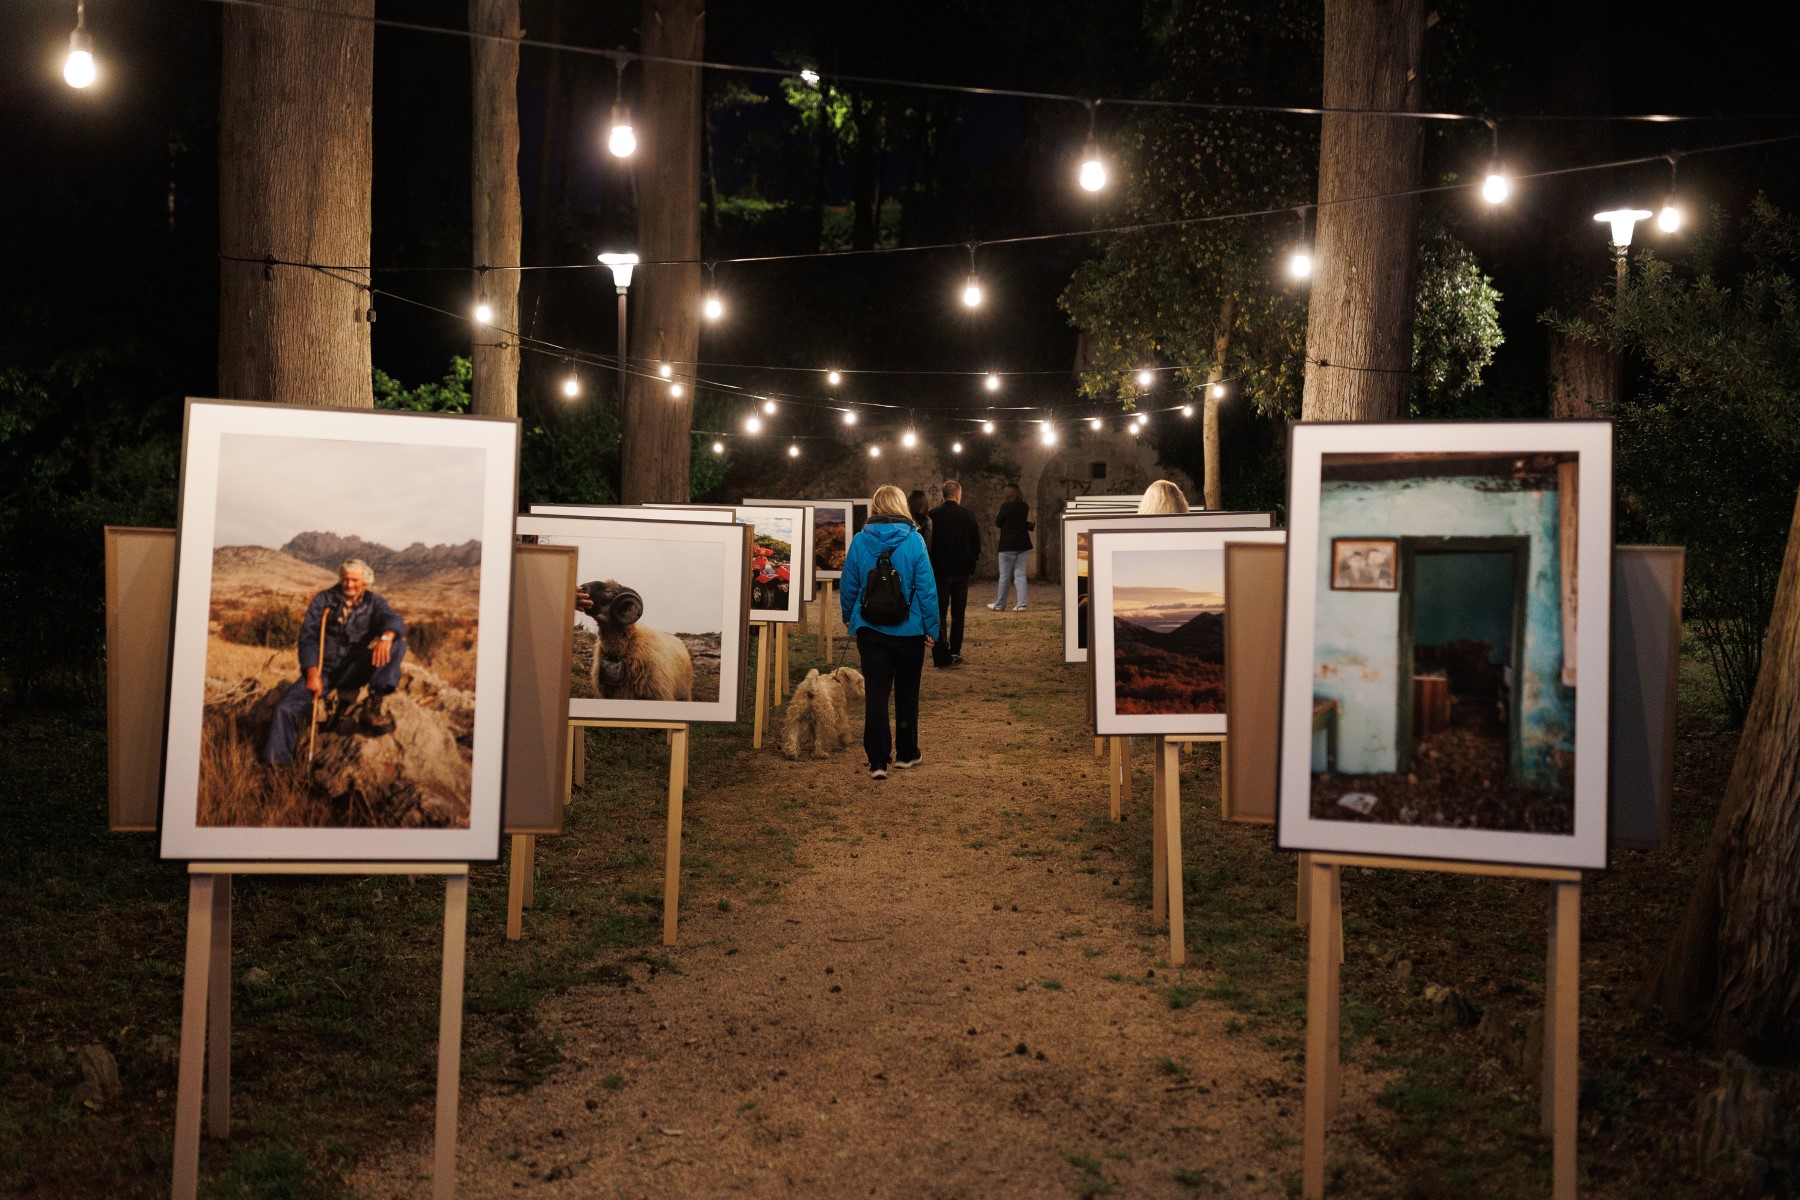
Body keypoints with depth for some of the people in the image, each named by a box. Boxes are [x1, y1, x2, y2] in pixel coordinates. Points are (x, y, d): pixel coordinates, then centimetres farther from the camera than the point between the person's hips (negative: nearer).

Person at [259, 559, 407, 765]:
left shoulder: (373, 602, 2)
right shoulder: (324, 600, 2)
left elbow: (394, 620, -18)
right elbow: (308, 637, -5)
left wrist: (385, 636, -44)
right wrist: (312, 673, -19)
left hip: (355, 669, 0)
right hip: (324, 668, 0)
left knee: (397, 644, -25)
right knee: (287, 706, -23)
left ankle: (374, 705, -35)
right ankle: (274, 763, -13)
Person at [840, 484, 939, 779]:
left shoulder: (860, 541, -4)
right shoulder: (914, 540, -10)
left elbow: (848, 586, 3)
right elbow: (927, 588, -9)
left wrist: (849, 619, 19)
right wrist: (931, 628, -1)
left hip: (871, 630, 1)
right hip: (909, 630, -1)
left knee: (875, 694, 3)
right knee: (907, 693, 15)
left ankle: (878, 761, -2)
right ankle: (906, 753, 26)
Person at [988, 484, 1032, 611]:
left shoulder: (1006, 506, -11)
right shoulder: (1025, 507, 3)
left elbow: (998, 524, 0)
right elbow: (1030, 525, 9)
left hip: (1008, 545, -4)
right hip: (1023, 544, 5)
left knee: (1004, 576, 4)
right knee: (1020, 574, 5)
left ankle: (999, 604, 12)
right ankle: (1021, 604, -3)